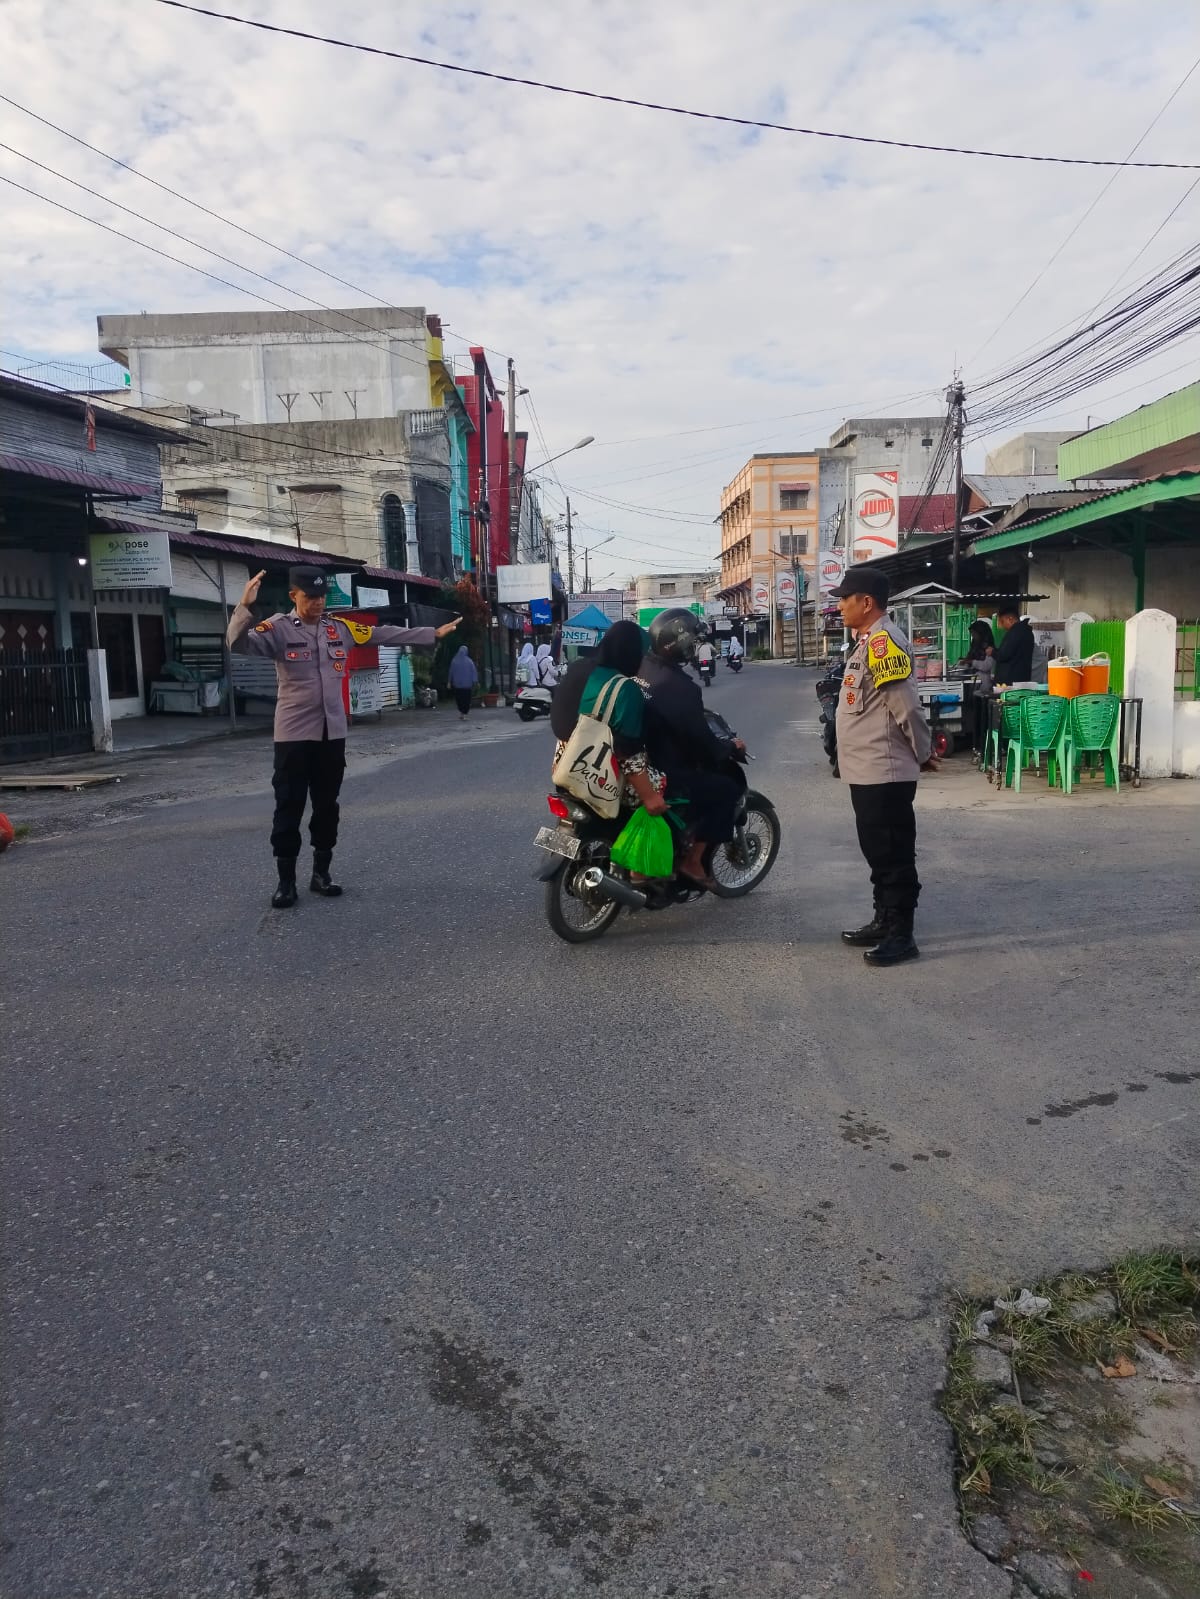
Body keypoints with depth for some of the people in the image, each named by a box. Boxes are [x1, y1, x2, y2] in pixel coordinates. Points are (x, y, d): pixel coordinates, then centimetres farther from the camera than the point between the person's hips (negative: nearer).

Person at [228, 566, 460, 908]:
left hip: (332, 733, 5)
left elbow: (386, 634, 13)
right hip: (293, 735, -4)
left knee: (327, 805, 12)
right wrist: (244, 606, -37)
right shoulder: (278, 628, -7)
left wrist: (434, 634, 16)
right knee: (289, 807, 1)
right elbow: (238, 644, -21)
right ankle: (286, 881, 10)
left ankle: (321, 873, 24)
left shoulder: (340, 628, 7)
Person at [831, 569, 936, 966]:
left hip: (885, 773, -10)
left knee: (894, 855, -2)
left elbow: (905, 705, -19)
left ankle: (901, 936, 5)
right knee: (877, 852, 18)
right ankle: (884, 921, 29)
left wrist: (923, 754, -9)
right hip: (866, 771, 10)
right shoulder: (867, 641, 15)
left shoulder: (884, 641, -18)